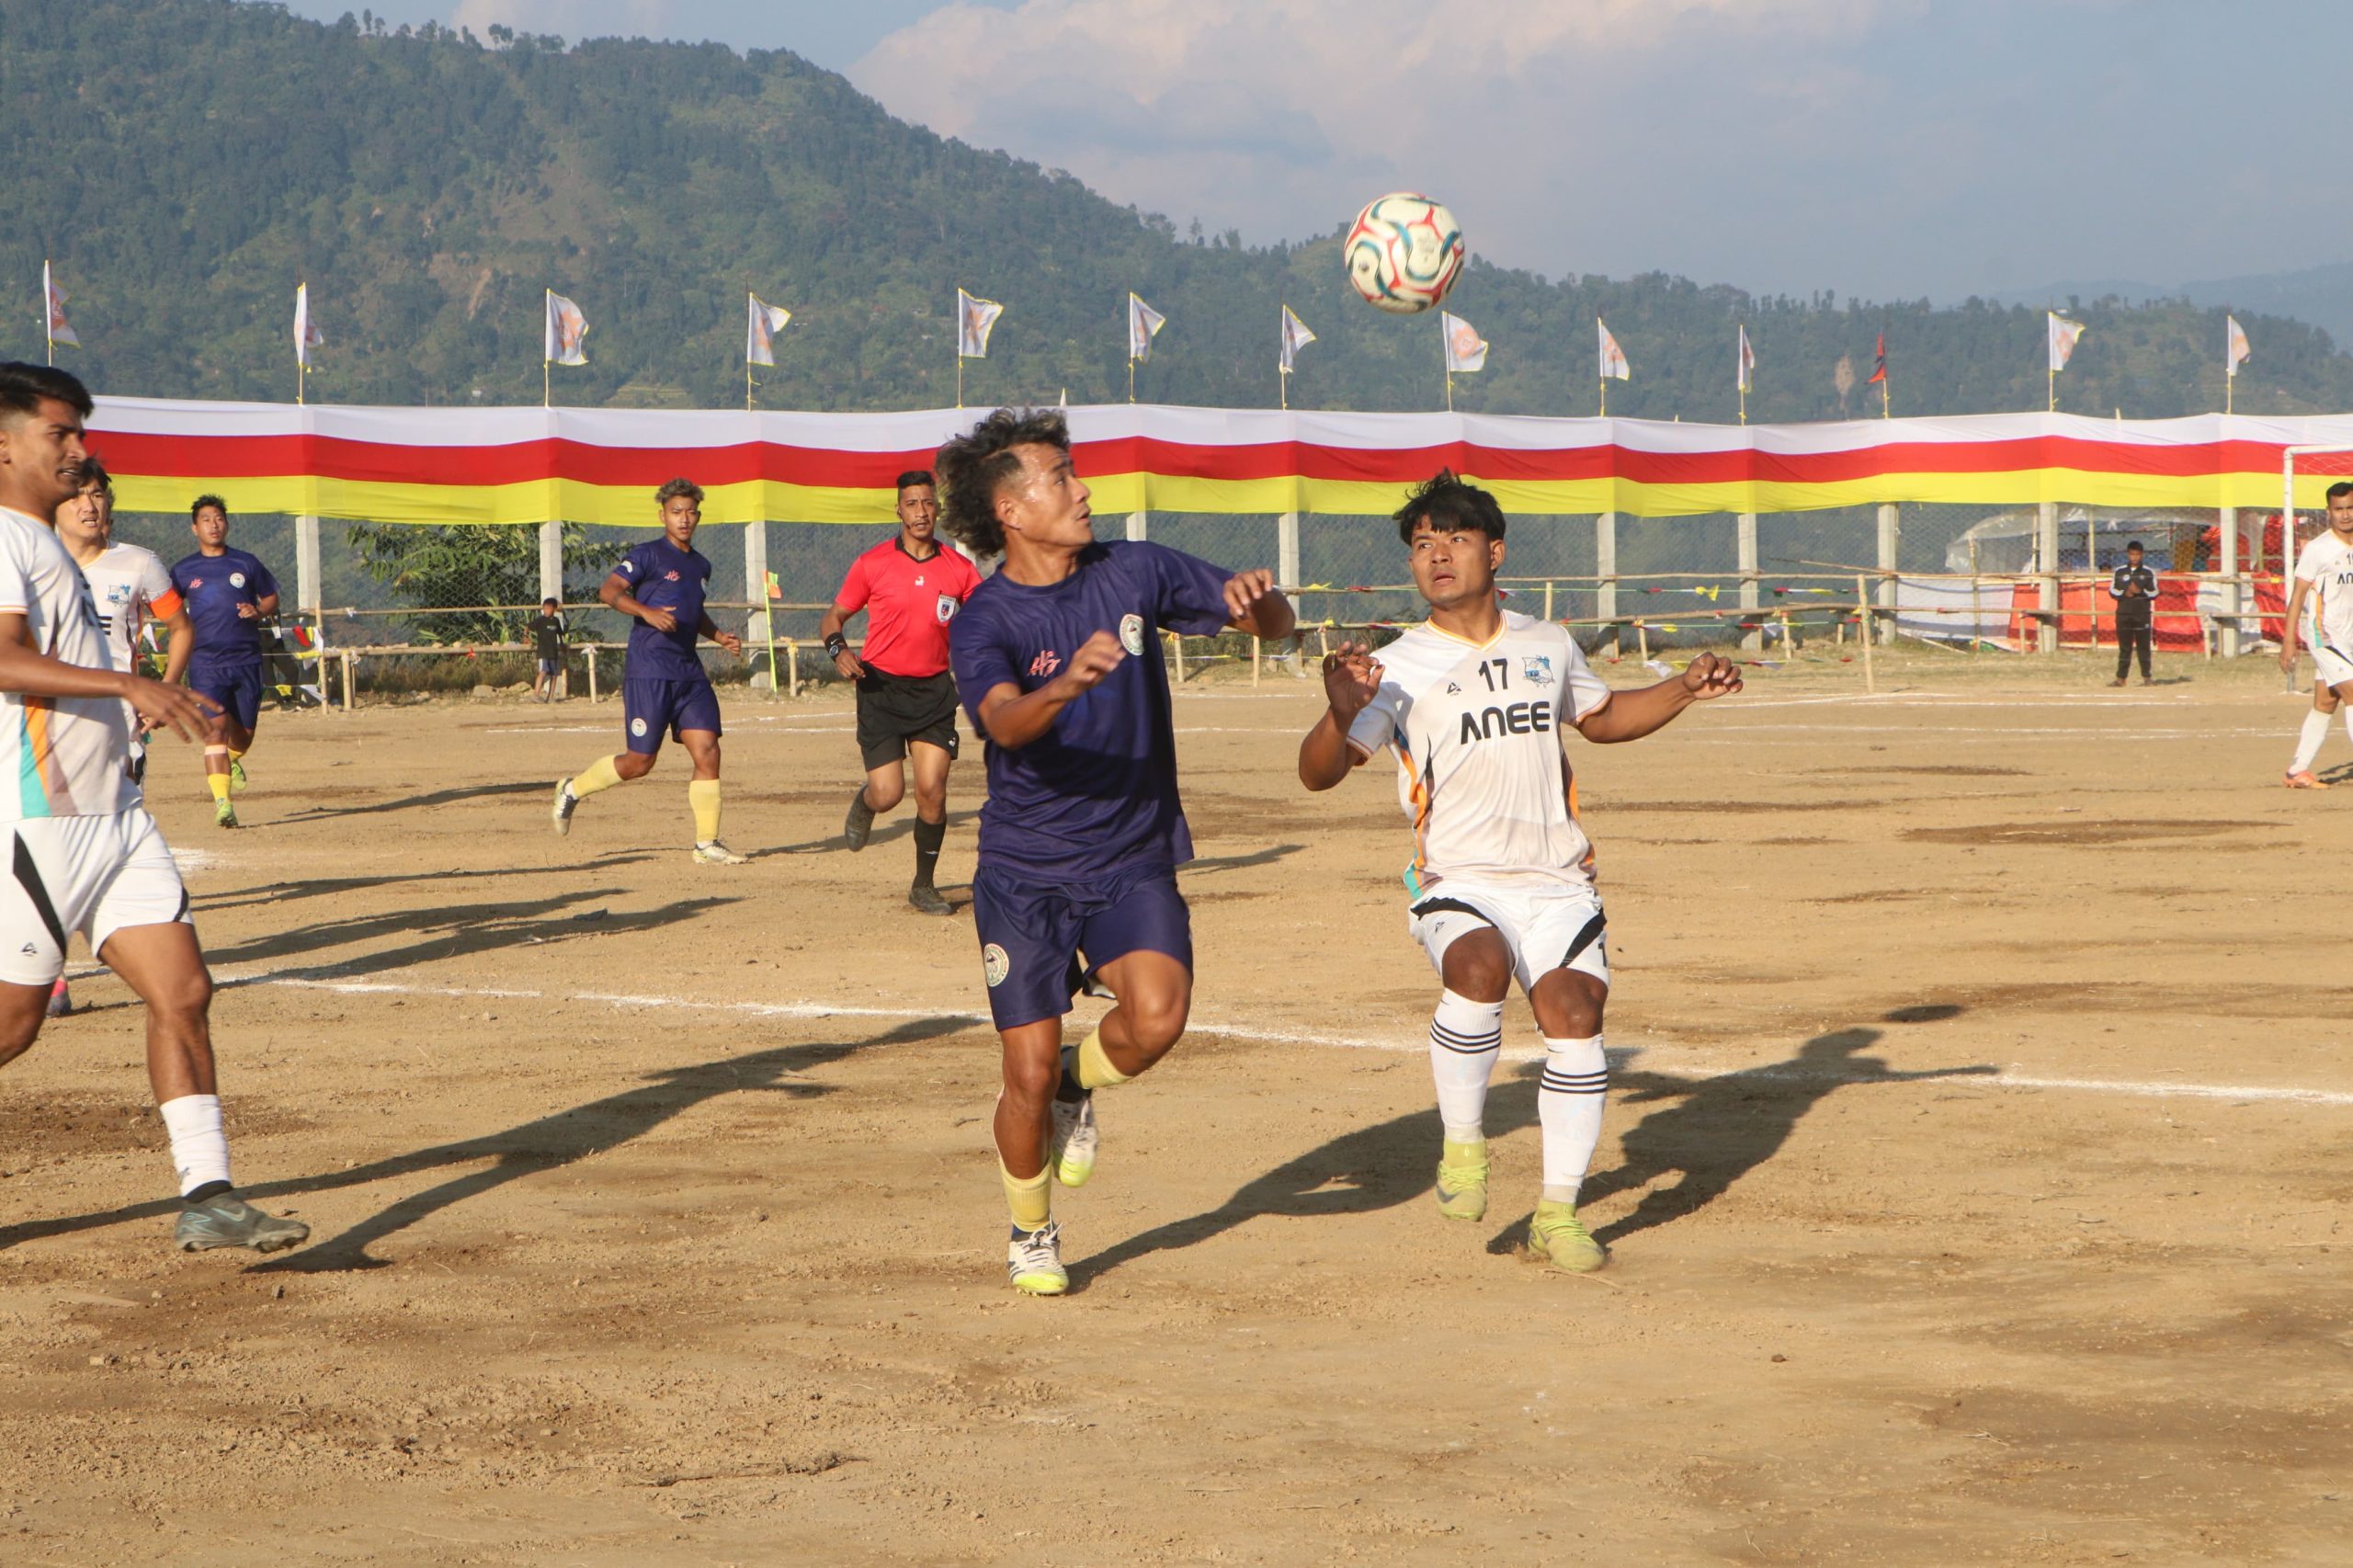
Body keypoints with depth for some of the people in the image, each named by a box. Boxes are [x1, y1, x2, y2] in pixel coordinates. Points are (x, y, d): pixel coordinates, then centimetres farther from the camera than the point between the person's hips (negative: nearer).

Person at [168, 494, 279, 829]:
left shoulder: (246, 564, 8)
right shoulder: (184, 571, 7)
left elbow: (272, 598, 18)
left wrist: (258, 612, -4)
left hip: (247, 659, 2)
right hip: (205, 661, -2)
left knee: (244, 732, 9)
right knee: (215, 727, -16)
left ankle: (232, 761, 45)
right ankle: (221, 800, -23)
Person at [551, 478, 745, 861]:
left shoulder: (700, 565, 18)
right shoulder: (648, 555, -5)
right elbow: (609, 591, -15)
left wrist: (719, 636, 16)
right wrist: (647, 612, -30)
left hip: (690, 672, 6)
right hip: (647, 671, -6)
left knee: (707, 753, -5)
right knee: (639, 762, -2)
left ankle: (707, 844, 0)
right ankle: (573, 790, 23)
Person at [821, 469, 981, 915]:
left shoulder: (958, 569, 3)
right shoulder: (873, 564, -2)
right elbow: (834, 617, 5)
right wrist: (838, 648, -16)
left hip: (934, 690, 2)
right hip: (882, 687, -2)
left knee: (933, 792, -7)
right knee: (888, 793, -8)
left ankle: (924, 885, 11)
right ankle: (864, 803, 31)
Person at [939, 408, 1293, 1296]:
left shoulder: (1135, 573, 1)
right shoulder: (984, 622, -9)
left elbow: (1274, 624, 5)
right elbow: (1005, 723, -28)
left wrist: (1258, 599, -19)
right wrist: (1067, 683, -49)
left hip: (1133, 864, 2)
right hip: (1025, 873, -2)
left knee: (1157, 1019, -24)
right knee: (1028, 1074, -4)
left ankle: (1083, 1080, 11)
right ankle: (1030, 1234, 24)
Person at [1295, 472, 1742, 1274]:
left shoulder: (1548, 645, 11)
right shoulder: (1397, 668, -3)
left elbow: (1600, 717, 31)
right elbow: (1319, 773, -13)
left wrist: (1682, 690, 16)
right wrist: (1343, 712, -33)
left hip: (1556, 882, 3)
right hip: (1456, 881, -3)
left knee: (1574, 1012, -13)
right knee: (1479, 969, -32)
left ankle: (1558, 1211, 0)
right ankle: (1463, 1142, -9)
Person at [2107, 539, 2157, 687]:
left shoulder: (2148, 573, 3)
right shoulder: (2119, 572, 8)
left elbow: (2154, 594, 1)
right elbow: (2112, 591, 6)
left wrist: (2140, 591, -15)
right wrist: (2125, 593, -11)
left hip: (2142, 614, -2)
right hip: (2123, 613, 2)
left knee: (2143, 646, 0)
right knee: (2124, 647, 4)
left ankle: (2146, 677, 4)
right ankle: (2121, 678, 5)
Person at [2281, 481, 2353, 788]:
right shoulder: (2317, 549, -9)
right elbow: (2298, 594, -8)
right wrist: (2289, 640, -12)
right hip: (2325, 634, -7)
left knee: (2325, 704, 7)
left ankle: (2298, 771, 12)